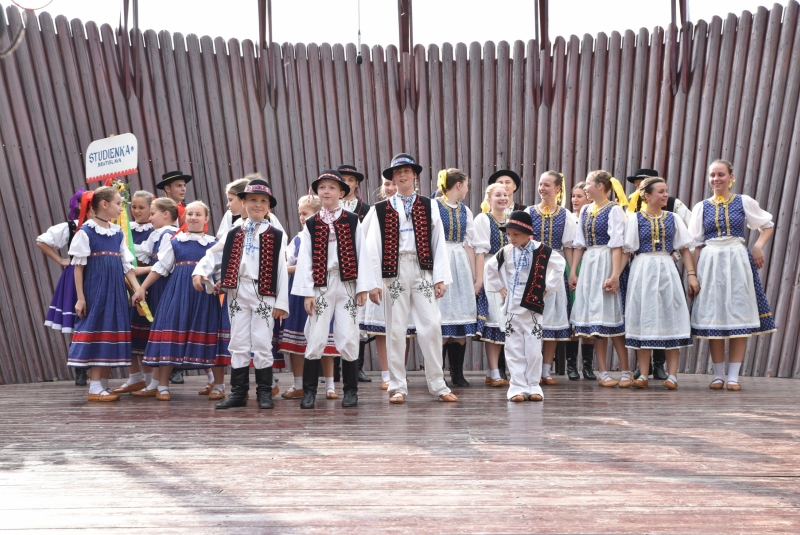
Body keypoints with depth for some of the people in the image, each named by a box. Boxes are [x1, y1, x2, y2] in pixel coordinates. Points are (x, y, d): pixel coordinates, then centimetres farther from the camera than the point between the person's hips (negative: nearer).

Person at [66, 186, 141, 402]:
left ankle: (104, 386, 15)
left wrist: (138, 289, 0)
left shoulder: (118, 233, 12)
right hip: (95, 289, -6)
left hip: (115, 291, 6)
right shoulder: (86, 231, -5)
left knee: (112, 335, 7)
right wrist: (80, 297, -11)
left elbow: (127, 266, 11)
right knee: (97, 332, -5)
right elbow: (78, 266, -6)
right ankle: (95, 388, 1)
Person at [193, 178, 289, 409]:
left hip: (263, 294, -3)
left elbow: (281, 270, -2)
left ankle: (264, 392, 10)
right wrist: (200, 271, -3)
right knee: (238, 344, 7)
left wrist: (281, 303, -6)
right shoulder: (234, 234, 11)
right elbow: (214, 254, 16)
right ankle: (238, 392, 14)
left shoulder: (275, 236, 1)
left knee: (262, 344, -1)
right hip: (237, 293, 3)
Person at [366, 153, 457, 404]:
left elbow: (439, 244, 6)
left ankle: (438, 385, 10)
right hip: (394, 272, 0)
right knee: (396, 329, 3)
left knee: (431, 326, -2)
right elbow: (373, 247, 3)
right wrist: (373, 282, -3)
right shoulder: (381, 210, 6)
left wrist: (440, 278, -1)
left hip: (422, 271, 0)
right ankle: (397, 387, 12)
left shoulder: (428, 207, 9)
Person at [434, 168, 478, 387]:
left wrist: (473, 274, 12)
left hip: (461, 266, 6)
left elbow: (469, 244, 15)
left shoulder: (465, 211, 14)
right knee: (441, 317, -5)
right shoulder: (433, 206, -4)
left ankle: (457, 373, 13)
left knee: (461, 318, 5)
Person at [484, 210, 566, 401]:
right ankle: (518, 387, 7)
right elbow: (490, 267, 16)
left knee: (534, 349, 3)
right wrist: (499, 287, 9)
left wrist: (547, 287, 1)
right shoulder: (506, 252, 0)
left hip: (533, 306, -2)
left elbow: (559, 265, 3)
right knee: (514, 349, 3)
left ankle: (533, 386, 14)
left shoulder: (541, 251, -7)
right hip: (511, 307, 2)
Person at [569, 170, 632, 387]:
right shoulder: (585, 210, 13)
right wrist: (573, 272, 10)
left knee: (612, 317, -4)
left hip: (606, 264, -6)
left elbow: (617, 245, -13)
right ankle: (602, 372, 11)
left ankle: (626, 372, 6)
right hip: (588, 265, 6)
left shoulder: (614, 210, -7)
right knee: (595, 317, 6)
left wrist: (615, 275, -20)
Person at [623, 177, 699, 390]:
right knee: (644, 318, 1)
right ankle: (643, 375, 7)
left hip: (667, 270, 2)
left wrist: (692, 275, 1)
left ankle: (672, 375, 4)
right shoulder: (635, 218, 1)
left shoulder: (673, 218, 9)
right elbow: (627, 250, 0)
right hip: (643, 270, -2)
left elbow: (684, 249, 9)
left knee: (670, 318, 0)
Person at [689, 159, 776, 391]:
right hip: (710, 263, 1)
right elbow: (696, 244, 5)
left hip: (737, 261, -1)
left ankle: (733, 376, 6)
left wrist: (759, 246, -6)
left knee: (739, 316, -1)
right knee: (713, 317, 3)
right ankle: (718, 375, 12)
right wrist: (692, 274, -1)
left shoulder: (744, 202, 5)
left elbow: (768, 225, 12)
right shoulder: (701, 207, 7)